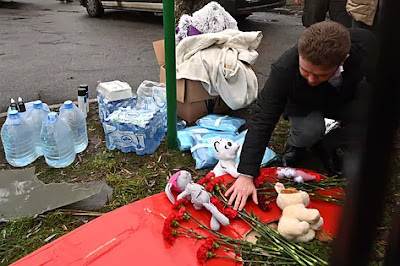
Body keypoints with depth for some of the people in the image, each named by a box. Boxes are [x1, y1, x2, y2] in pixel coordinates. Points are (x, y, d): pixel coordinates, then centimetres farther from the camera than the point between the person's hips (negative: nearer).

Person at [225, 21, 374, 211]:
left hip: (346, 99, 4)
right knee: (309, 130, -36)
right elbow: (262, 120, -36)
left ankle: (326, 145, 1)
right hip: (304, 105, -3)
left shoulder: (365, 43, -32)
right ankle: (295, 146, 1)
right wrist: (246, 175, -39)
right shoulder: (284, 69, -37)